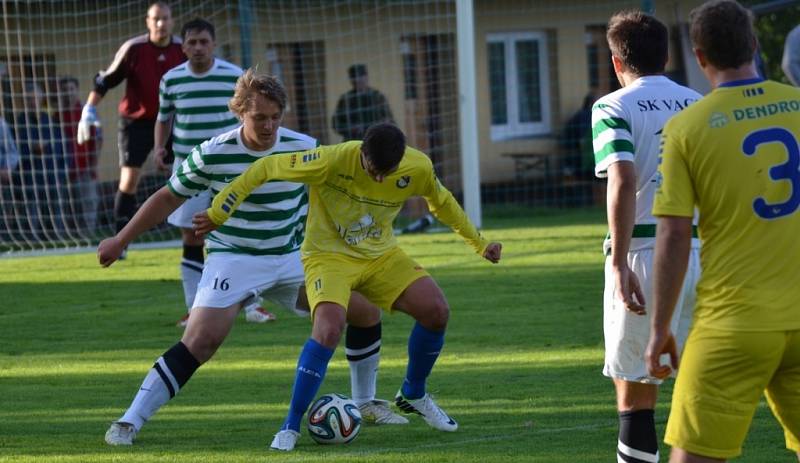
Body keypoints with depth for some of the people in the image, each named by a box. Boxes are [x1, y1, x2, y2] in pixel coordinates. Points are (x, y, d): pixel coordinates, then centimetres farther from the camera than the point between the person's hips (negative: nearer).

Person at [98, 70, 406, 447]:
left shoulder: (304, 148, -9)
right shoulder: (213, 154, -14)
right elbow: (170, 197, 0)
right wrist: (120, 241, 2)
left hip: (289, 259, 4)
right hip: (232, 260, -4)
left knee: (365, 312, 0)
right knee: (202, 339, -26)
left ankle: (365, 404, 22)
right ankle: (129, 422, -21)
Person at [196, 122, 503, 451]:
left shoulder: (418, 168, -14)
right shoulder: (333, 161, -28)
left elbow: (441, 201, 10)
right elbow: (266, 168, -20)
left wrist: (479, 243, 17)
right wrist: (218, 211, -18)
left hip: (381, 255, 5)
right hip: (329, 255, -5)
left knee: (437, 311, -10)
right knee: (329, 329, -29)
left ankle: (413, 394, 17)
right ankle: (290, 428, -18)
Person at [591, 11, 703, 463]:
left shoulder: (614, 108, -1)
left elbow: (623, 183, -15)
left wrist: (619, 264, -19)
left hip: (645, 255, -4)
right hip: (704, 254, 4)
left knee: (636, 396, 2)